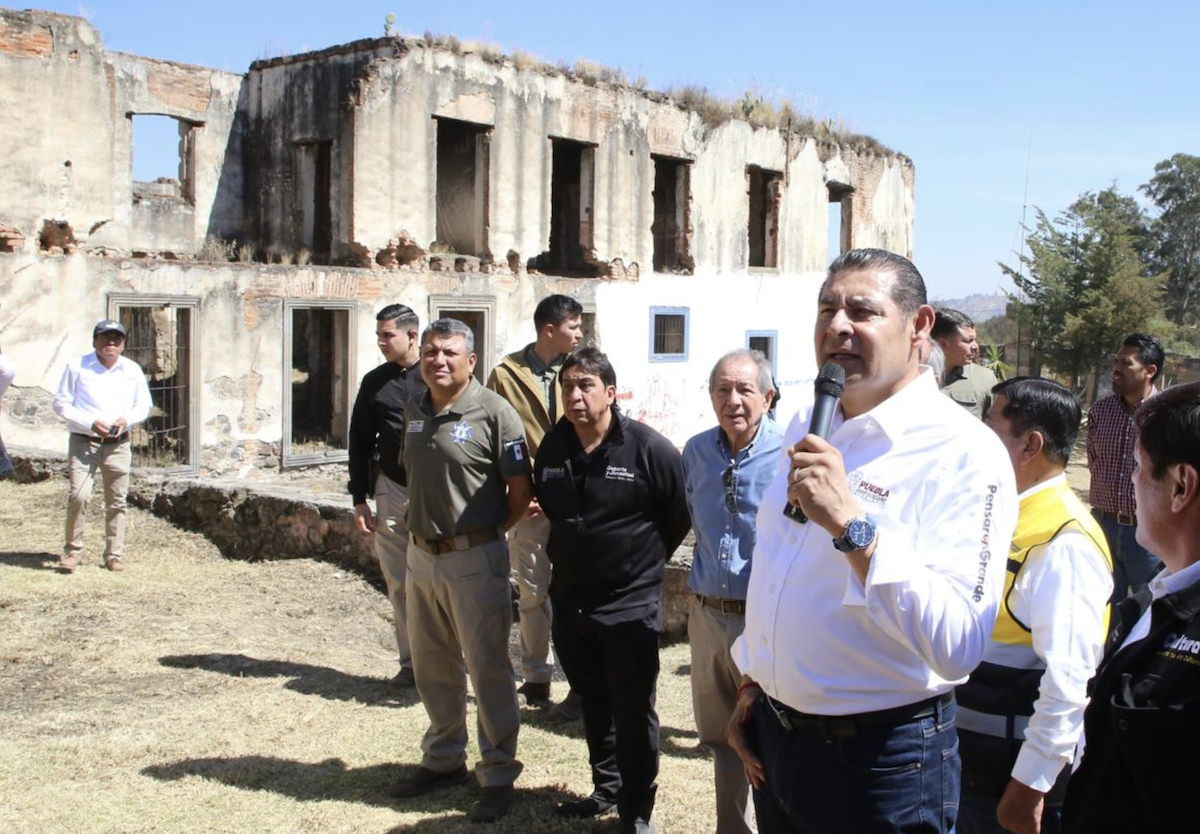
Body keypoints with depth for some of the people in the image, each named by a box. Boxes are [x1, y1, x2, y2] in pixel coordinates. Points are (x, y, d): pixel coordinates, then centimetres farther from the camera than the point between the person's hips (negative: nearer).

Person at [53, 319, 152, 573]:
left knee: (117, 502, 5)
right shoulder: (77, 367, 0)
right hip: (83, 442, -3)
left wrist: (127, 419, -8)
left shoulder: (132, 370, 9)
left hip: (119, 445, 3)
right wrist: (90, 423, -15)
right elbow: (61, 403, -1)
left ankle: (114, 555, 14)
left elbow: (144, 405, 14)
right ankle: (72, 551, 1)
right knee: (79, 495, -15)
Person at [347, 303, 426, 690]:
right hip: (392, 491, 3)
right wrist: (359, 499, 7)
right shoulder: (374, 382, 8)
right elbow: (360, 443, 11)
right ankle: (411, 662, 16)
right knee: (399, 584, 6)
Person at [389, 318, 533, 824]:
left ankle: (498, 775, 15)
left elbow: (521, 490, -10)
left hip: (474, 558, -7)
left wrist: (486, 530, -2)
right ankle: (443, 759, 35)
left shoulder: (493, 411, -13)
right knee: (432, 666, 18)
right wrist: (421, 526, 10)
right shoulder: (414, 412, 8)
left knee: (487, 667, 2)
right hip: (420, 554, 7)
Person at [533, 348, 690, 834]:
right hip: (569, 601, 6)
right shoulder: (552, 446, 1)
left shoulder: (649, 448, -16)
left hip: (630, 605, -6)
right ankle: (607, 786, 38)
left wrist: (645, 561, 3)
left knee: (633, 712, 3)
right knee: (593, 702, 20)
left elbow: (681, 515, -6)